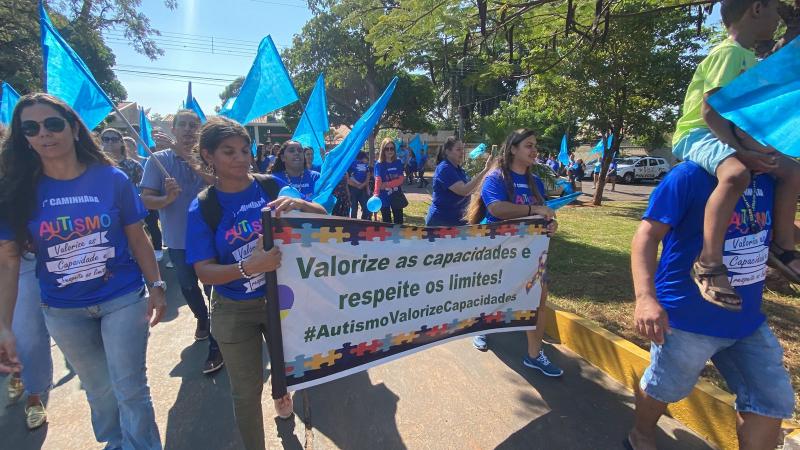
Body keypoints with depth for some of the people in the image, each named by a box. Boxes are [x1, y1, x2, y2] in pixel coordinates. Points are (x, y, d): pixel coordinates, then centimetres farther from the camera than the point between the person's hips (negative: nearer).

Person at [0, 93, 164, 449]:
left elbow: (137, 238, -3)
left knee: (131, 391, 6)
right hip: (63, 310, 2)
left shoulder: (111, 178, -9)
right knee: (99, 391, 22)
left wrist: (156, 286, -7)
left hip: (124, 298, -2)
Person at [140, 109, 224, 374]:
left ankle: (216, 345, 14)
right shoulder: (158, 160, -4)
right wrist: (167, 198, -28)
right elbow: (146, 200, -8)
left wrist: (196, 166, -28)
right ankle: (202, 319, 50)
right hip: (179, 239, 1)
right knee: (188, 287, 20)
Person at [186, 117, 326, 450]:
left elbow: (322, 217, -11)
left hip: (283, 299, 2)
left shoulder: (272, 186, -8)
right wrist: (248, 268, -34)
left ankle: (281, 396, 61)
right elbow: (205, 271, -15)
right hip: (235, 311, -2)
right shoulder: (203, 207, -11)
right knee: (246, 391, 13)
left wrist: (299, 204, -33)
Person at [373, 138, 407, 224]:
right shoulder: (379, 164, -6)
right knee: (387, 222, 7)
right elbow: (378, 180, -20)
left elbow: (400, 180, -5)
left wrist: (386, 184, -17)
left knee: (399, 221, 8)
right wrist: (376, 193, -38)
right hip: (384, 198, -2)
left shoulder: (398, 163, 2)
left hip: (397, 196, 2)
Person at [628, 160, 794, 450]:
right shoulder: (690, 175, -17)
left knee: (771, 401, 15)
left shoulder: (770, 180, 5)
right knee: (664, 387, 12)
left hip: (747, 317, 7)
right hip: (687, 316, -7)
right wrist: (645, 297, -34)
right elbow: (648, 233, -24)